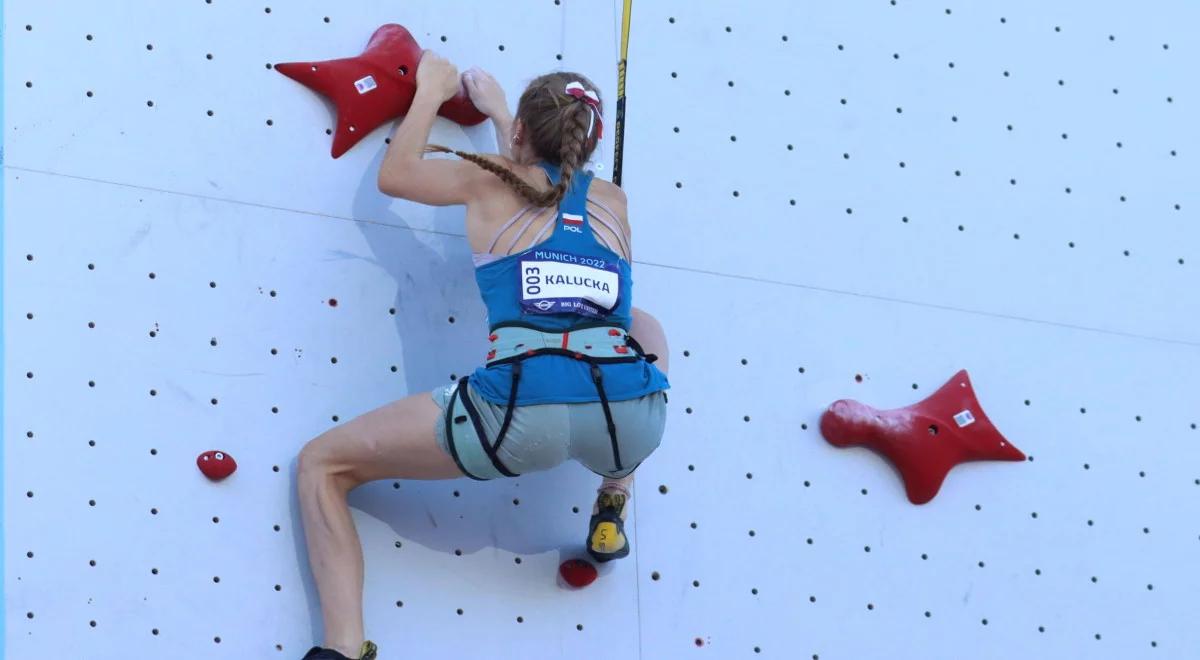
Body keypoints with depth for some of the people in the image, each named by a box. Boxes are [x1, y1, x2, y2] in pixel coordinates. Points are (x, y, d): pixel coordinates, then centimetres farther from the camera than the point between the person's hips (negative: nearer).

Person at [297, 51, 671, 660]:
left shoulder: (492, 180, 15)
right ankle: (612, 511, 34)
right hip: (633, 421, 4)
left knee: (322, 464, 14)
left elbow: (394, 175, 32)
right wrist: (495, 109, 57)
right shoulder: (613, 199, 24)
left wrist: (431, 93, 45)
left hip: (520, 416, -3)